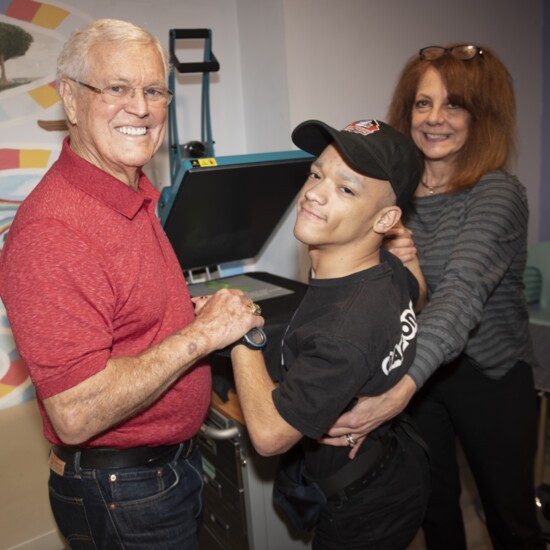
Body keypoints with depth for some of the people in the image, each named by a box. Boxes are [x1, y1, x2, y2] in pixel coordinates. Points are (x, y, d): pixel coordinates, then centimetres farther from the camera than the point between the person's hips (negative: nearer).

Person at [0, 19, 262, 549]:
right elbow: (76, 415, -30)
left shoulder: (136, 196, 3)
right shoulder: (51, 230, -27)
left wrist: (191, 310, -2)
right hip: (121, 498, -8)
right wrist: (200, 334, -26)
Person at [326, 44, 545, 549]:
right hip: (416, 372, 4)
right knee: (434, 506, 20)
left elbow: (460, 295, -33)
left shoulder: (498, 194, -17)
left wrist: (397, 393, -46)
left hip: (490, 375, -3)